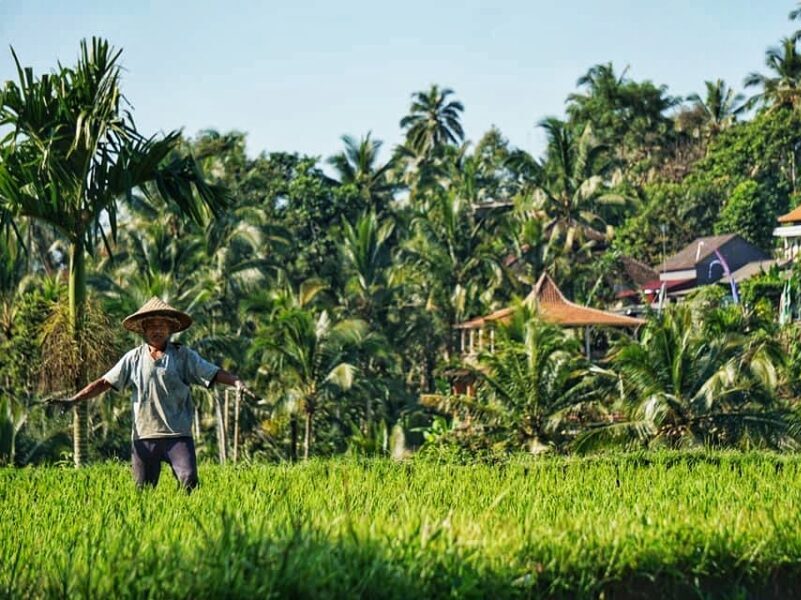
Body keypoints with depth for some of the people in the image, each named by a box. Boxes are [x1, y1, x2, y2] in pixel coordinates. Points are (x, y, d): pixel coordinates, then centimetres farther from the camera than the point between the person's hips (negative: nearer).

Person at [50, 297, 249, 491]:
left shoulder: (183, 356, 3)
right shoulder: (134, 358, 9)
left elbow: (215, 374, -4)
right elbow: (105, 382, 10)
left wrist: (236, 382, -23)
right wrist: (74, 400, 3)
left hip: (178, 434, -2)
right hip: (144, 435, 2)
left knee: (189, 481, -17)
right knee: (143, 491, 5)